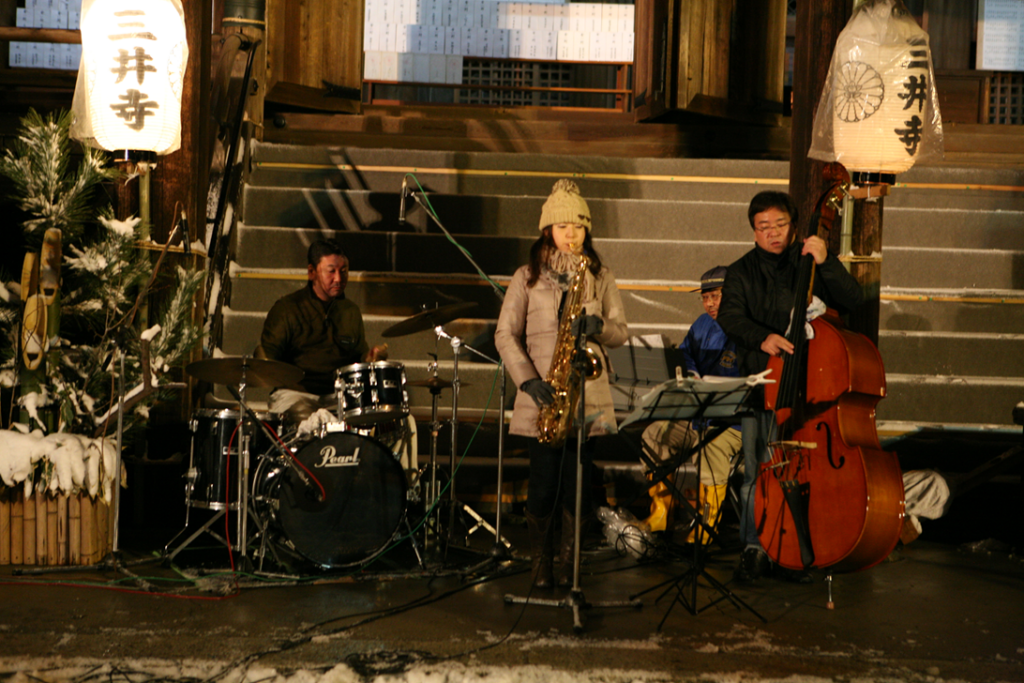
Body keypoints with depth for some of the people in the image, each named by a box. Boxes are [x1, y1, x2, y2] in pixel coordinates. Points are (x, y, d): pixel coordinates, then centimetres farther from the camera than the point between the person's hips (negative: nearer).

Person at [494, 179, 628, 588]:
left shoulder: (600, 277, 12)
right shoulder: (528, 277, 6)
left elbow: (621, 332, 10)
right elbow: (505, 335, 2)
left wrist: (600, 327, -13)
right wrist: (528, 379, -11)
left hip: (588, 393, 2)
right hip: (543, 395, -1)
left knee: (577, 484, 0)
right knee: (544, 484, -3)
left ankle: (569, 566, 11)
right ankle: (541, 566, 14)